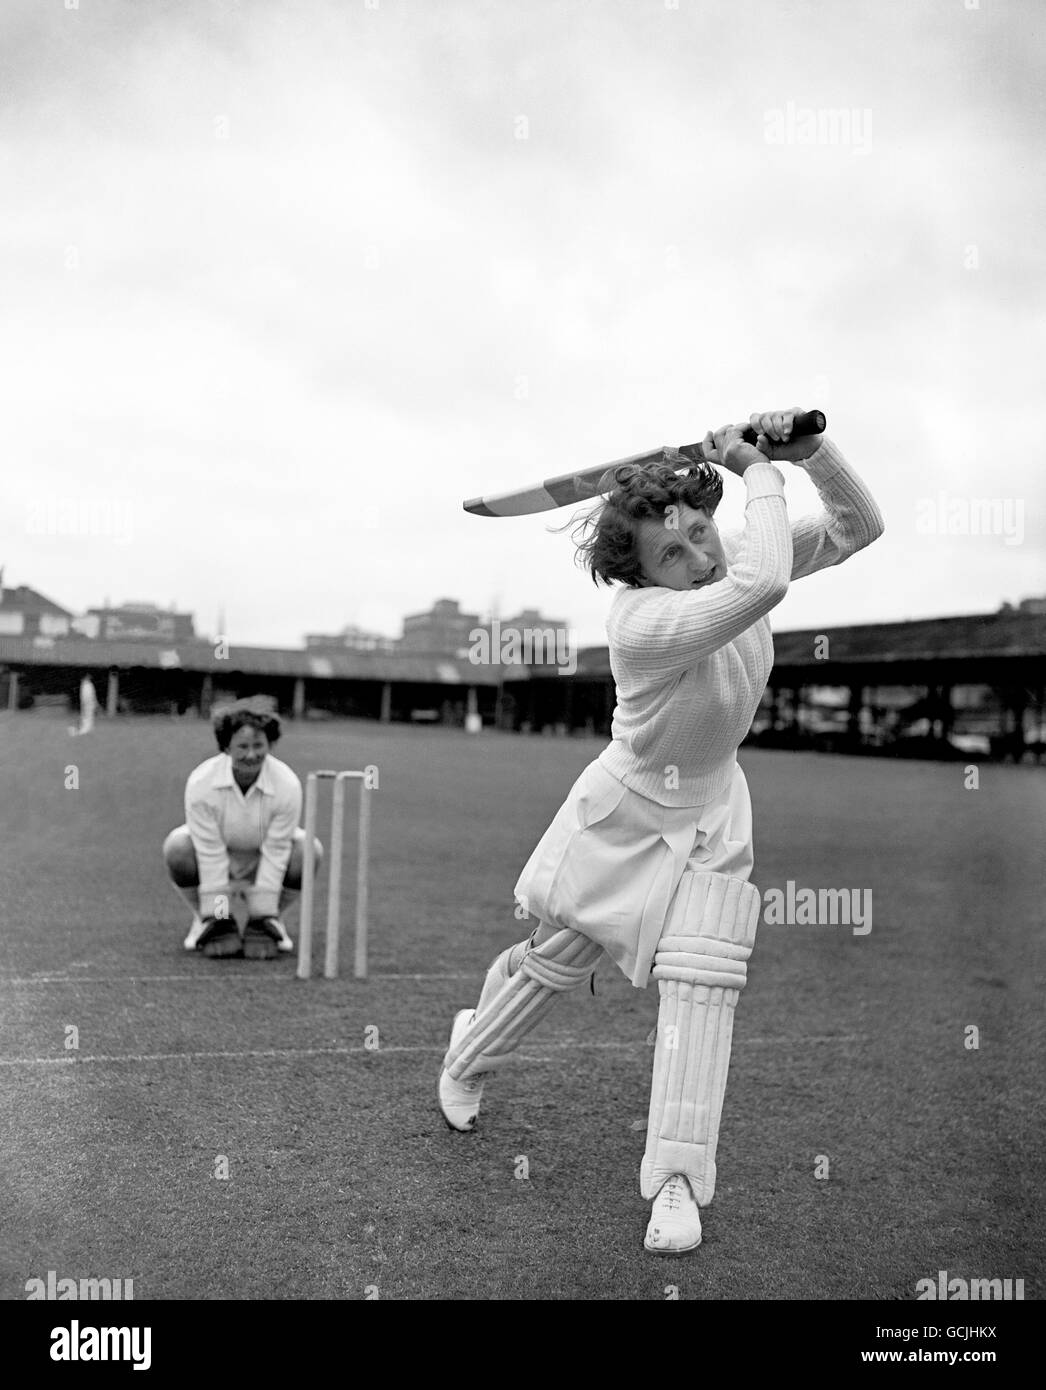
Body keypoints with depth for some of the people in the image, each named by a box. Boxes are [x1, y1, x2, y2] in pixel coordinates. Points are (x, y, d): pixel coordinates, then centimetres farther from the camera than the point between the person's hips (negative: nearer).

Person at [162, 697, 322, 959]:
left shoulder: (287, 785, -28)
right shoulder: (201, 783, -28)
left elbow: (275, 854, -22)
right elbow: (210, 854, -25)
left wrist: (262, 913, -21)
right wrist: (216, 914, -23)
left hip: (262, 865, 1)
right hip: (216, 862, 0)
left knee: (309, 851, -28)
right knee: (177, 847, -31)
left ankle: (265, 922, -1)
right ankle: (208, 920, -2)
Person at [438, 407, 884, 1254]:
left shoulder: (730, 558, -13)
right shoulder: (640, 620, -33)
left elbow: (858, 528, -11)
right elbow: (762, 584, -49)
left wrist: (812, 452, -29)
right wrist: (761, 473, -35)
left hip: (710, 813, 4)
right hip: (626, 805, -4)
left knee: (701, 978, -7)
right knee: (554, 958, 12)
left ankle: (678, 1182, 0)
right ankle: (467, 1062, 42)